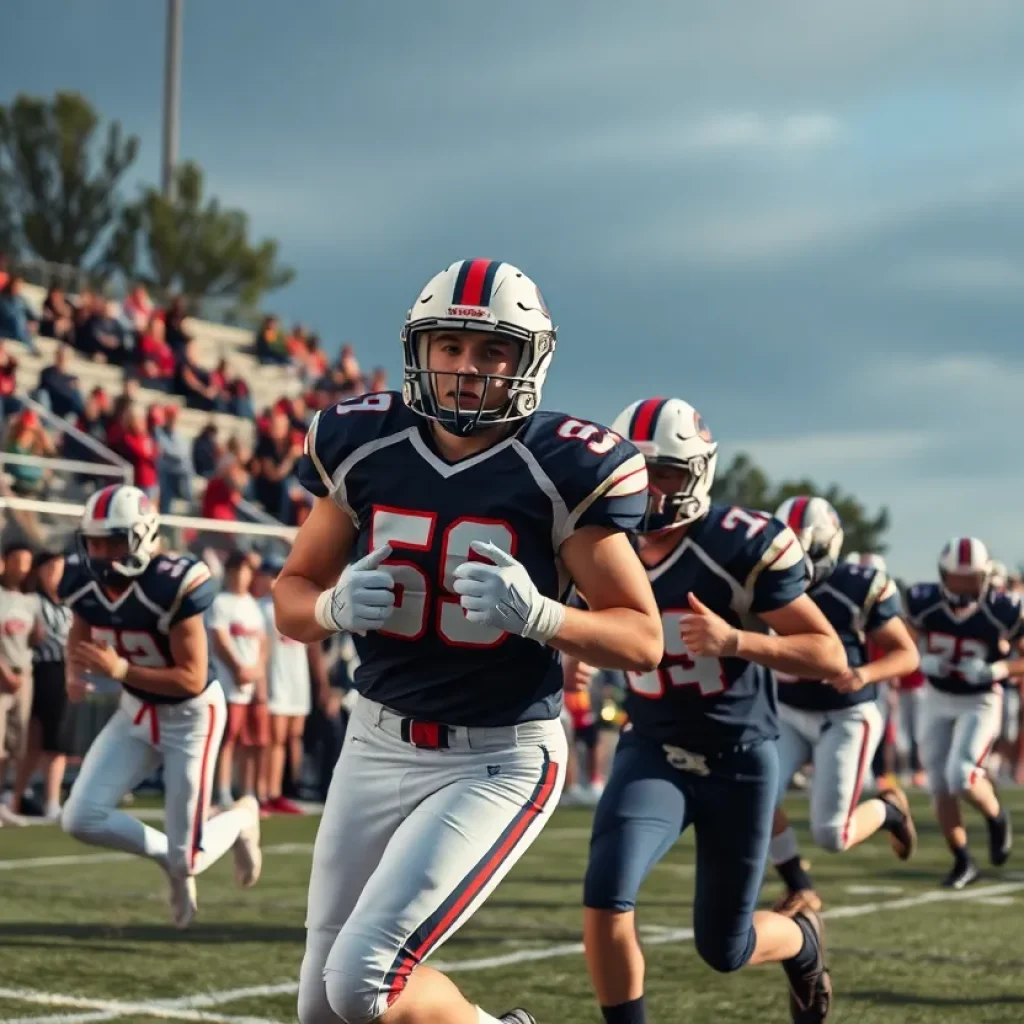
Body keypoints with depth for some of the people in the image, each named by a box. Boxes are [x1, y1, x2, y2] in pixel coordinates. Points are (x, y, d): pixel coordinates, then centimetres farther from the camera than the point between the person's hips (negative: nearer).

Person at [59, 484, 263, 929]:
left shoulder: (173, 588, -30)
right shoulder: (85, 583, -11)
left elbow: (192, 679, -27)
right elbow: (79, 634, 13)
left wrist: (119, 669, -36)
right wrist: (75, 673, -9)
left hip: (190, 715, -6)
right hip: (136, 710, 6)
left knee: (189, 862, -3)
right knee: (80, 818, -7)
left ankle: (242, 817, 32)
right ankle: (166, 855, 19)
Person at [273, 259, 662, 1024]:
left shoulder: (561, 470, -15)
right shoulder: (362, 446, -3)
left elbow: (644, 640, -10)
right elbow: (293, 596, 7)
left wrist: (538, 614, -29)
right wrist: (336, 607, -17)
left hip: (498, 761, -5)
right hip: (379, 745, 5)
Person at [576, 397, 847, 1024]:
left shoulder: (743, 547, -19)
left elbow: (832, 658, -19)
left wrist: (736, 640, -34)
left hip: (739, 761, -3)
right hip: (652, 753, 3)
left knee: (724, 948, 9)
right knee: (606, 900, -23)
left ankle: (804, 939, 45)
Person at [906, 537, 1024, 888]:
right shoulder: (925, 603, -14)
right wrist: (924, 662, -17)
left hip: (979, 702, -3)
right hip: (936, 700, 4)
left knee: (962, 777, -19)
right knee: (940, 787, 3)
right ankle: (962, 862, 18)